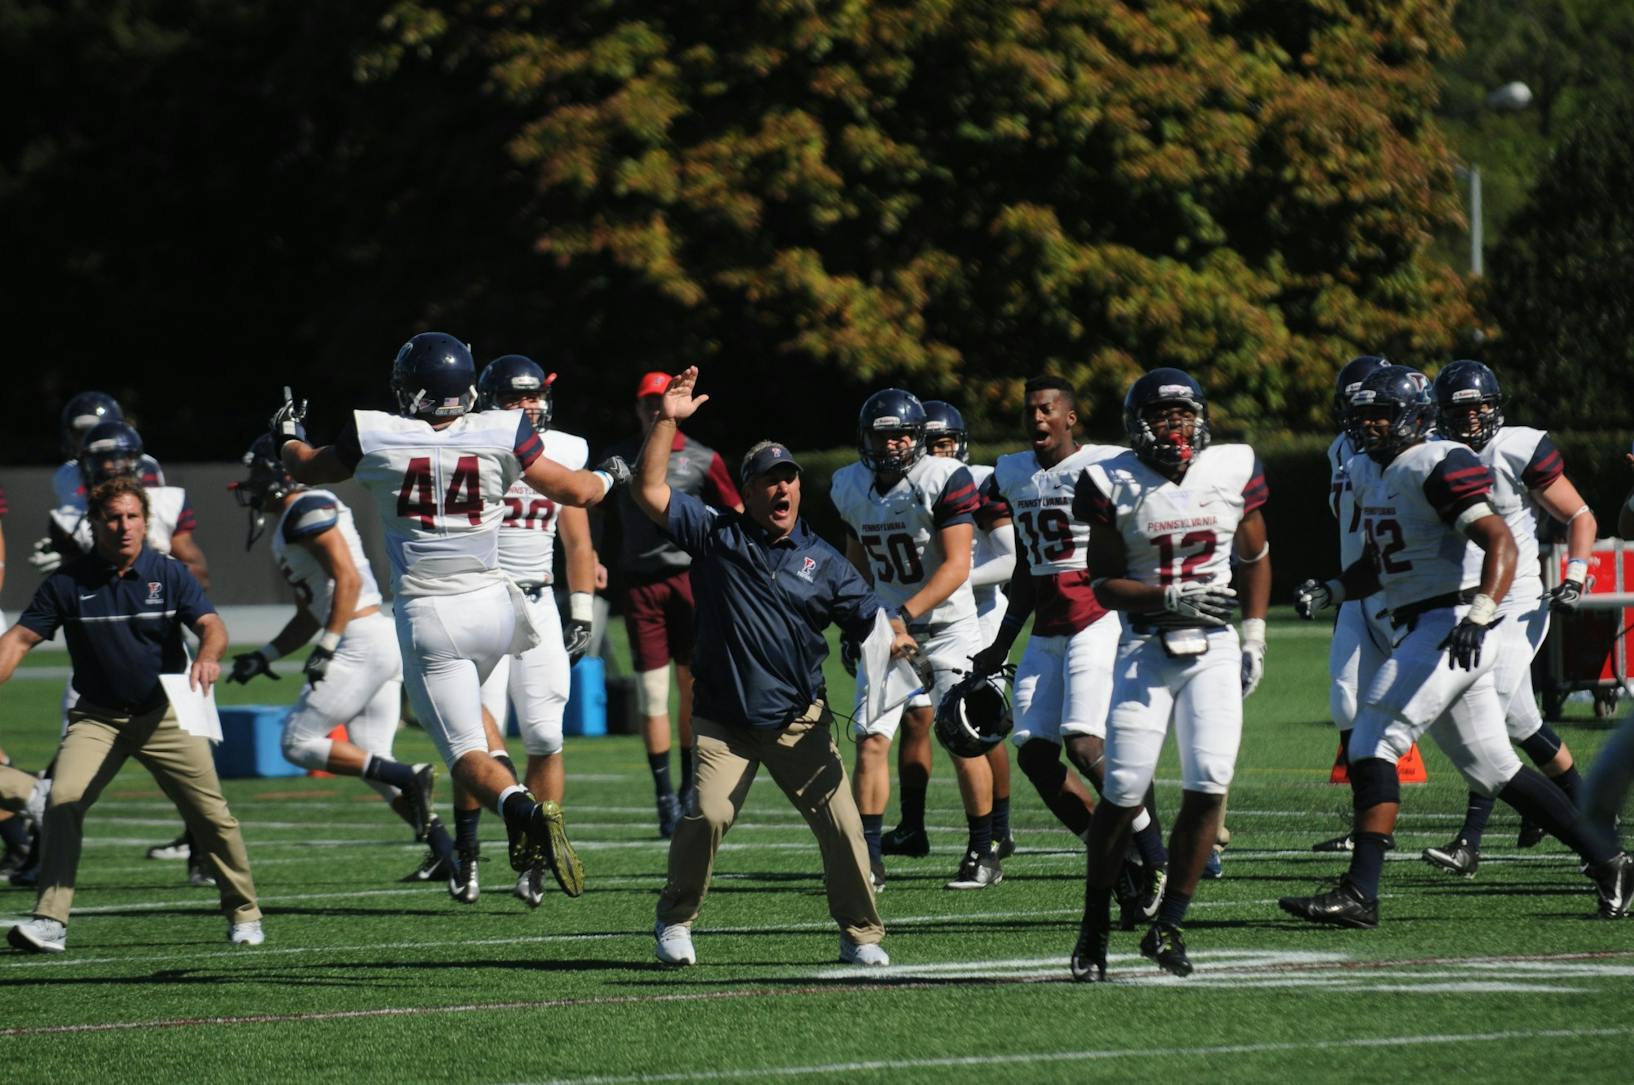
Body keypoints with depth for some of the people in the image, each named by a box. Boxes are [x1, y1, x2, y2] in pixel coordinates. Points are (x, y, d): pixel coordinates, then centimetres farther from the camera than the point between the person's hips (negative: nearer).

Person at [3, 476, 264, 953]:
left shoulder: (169, 575, -3)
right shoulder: (68, 583, -4)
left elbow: (211, 624, -13)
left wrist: (207, 656, -36)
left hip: (165, 715, 0)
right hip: (97, 717, 0)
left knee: (211, 815, 1)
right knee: (62, 802, -20)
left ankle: (244, 914, 20)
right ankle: (50, 922, -19)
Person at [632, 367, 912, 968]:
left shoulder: (823, 562, 6)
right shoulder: (715, 535, 3)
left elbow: (872, 620, 3)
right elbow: (649, 491, -2)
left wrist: (899, 638, -20)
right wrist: (667, 421, -9)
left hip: (799, 720, 2)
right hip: (724, 720, -2)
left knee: (841, 822, -7)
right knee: (708, 815, -18)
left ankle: (861, 934, 8)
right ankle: (675, 920, 4)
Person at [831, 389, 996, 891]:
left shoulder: (945, 481, -16)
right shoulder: (850, 487, 1)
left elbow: (956, 567, -21)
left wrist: (906, 612, -29)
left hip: (947, 627, -4)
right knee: (871, 739, -7)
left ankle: (982, 851, 7)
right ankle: (870, 858, -4)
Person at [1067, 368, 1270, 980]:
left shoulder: (1234, 472, 0)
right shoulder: (1114, 487, -7)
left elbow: (1254, 558, 14)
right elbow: (1104, 584, -5)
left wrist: (1254, 637, 9)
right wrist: (1170, 597, -20)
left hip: (1214, 648, 2)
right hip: (1146, 648, -2)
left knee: (1209, 785, -12)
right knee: (1124, 793, -4)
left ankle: (1168, 925, 1)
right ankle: (1094, 927, 12)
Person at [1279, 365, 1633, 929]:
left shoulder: (1437, 466, -14)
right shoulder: (1370, 472, 16)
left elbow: (1500, 542, -22)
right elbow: (1378, 565, 27)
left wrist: (1480, 614, -35)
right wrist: (1328, 592, 10)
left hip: (1453, 624, -10)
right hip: (1421, 630, 10)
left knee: (1373, 743, -15)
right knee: (1493, 769, 13)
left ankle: (1359, 893, -17)